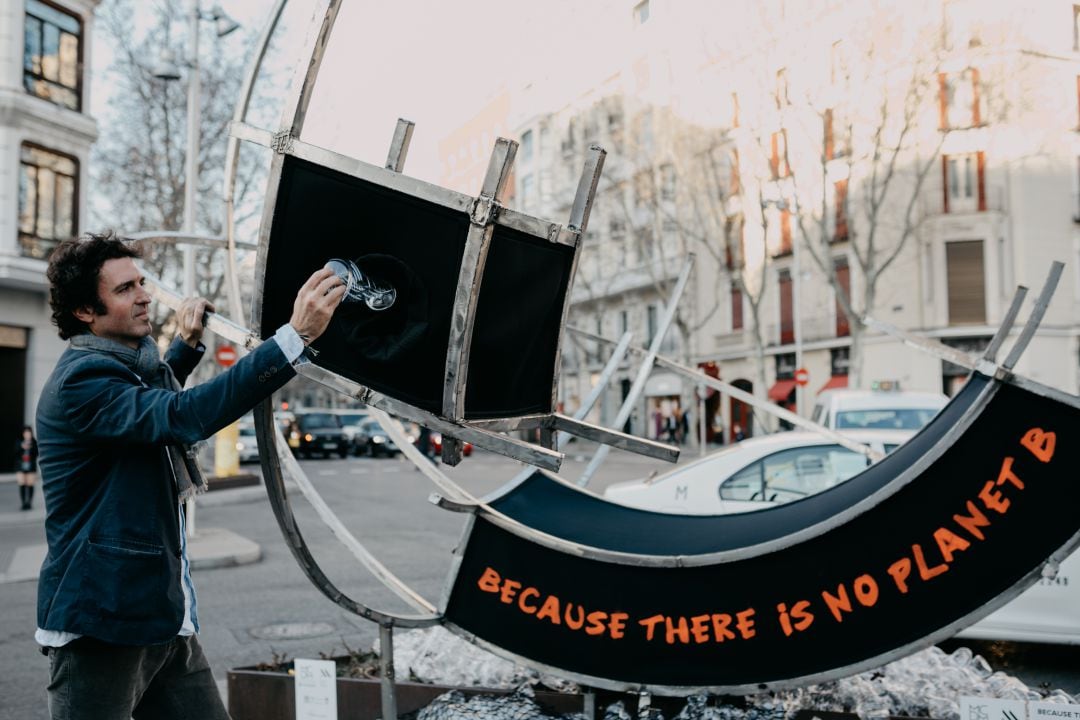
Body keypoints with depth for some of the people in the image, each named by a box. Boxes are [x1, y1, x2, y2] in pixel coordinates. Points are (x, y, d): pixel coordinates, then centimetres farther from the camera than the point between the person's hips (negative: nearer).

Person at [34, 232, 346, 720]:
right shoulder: (80, 380, -17)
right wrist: (296, 336, -39)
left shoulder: (128, 366, 14)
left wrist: (187, 345, 23)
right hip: (100, 627, -9)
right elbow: (185, 415, -34)